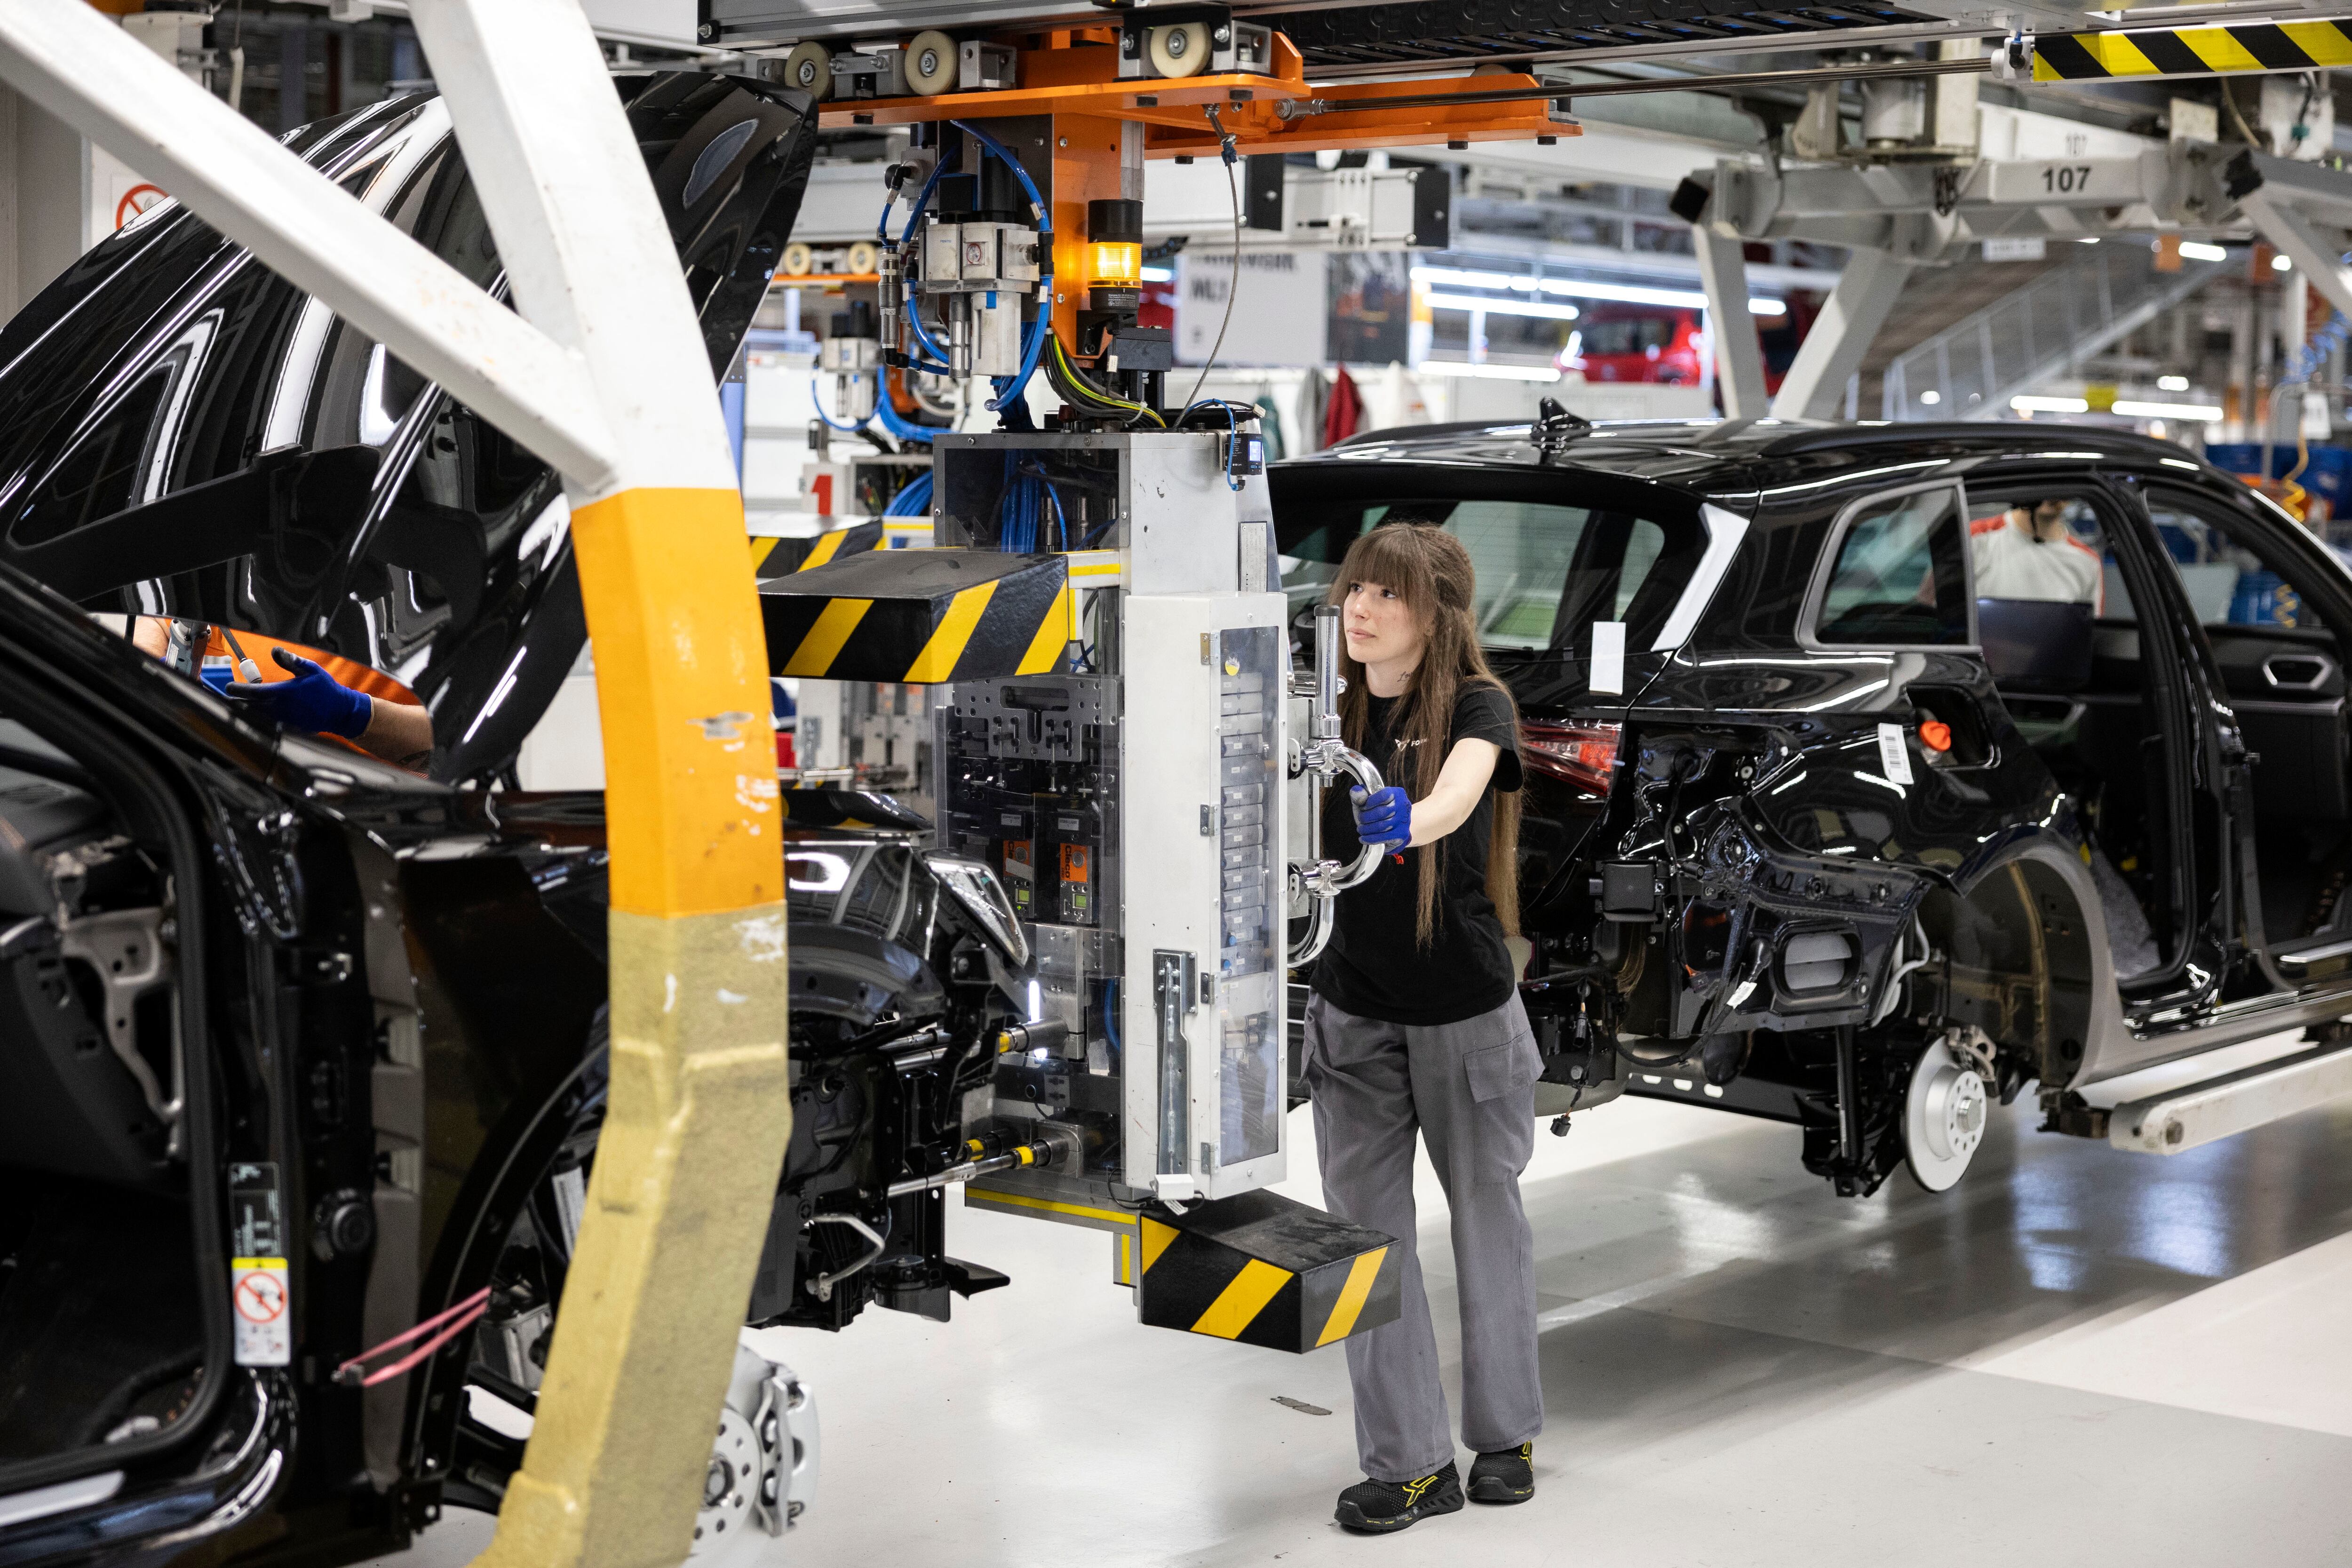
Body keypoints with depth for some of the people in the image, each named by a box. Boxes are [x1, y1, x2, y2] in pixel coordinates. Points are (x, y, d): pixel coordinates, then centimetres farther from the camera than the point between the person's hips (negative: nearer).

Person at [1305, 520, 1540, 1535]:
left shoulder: (1475, 708, -11)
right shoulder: (1330, 708, 1)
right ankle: (1409, 1462, 9)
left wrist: (1404, 822, -53)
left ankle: (1505, 1433, 28)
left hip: (1465, 1010, -3)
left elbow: (1457, 797, -31)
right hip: (1354, 1006, 3)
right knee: (1366, 1226, 1)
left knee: (1487, 1214, 12)